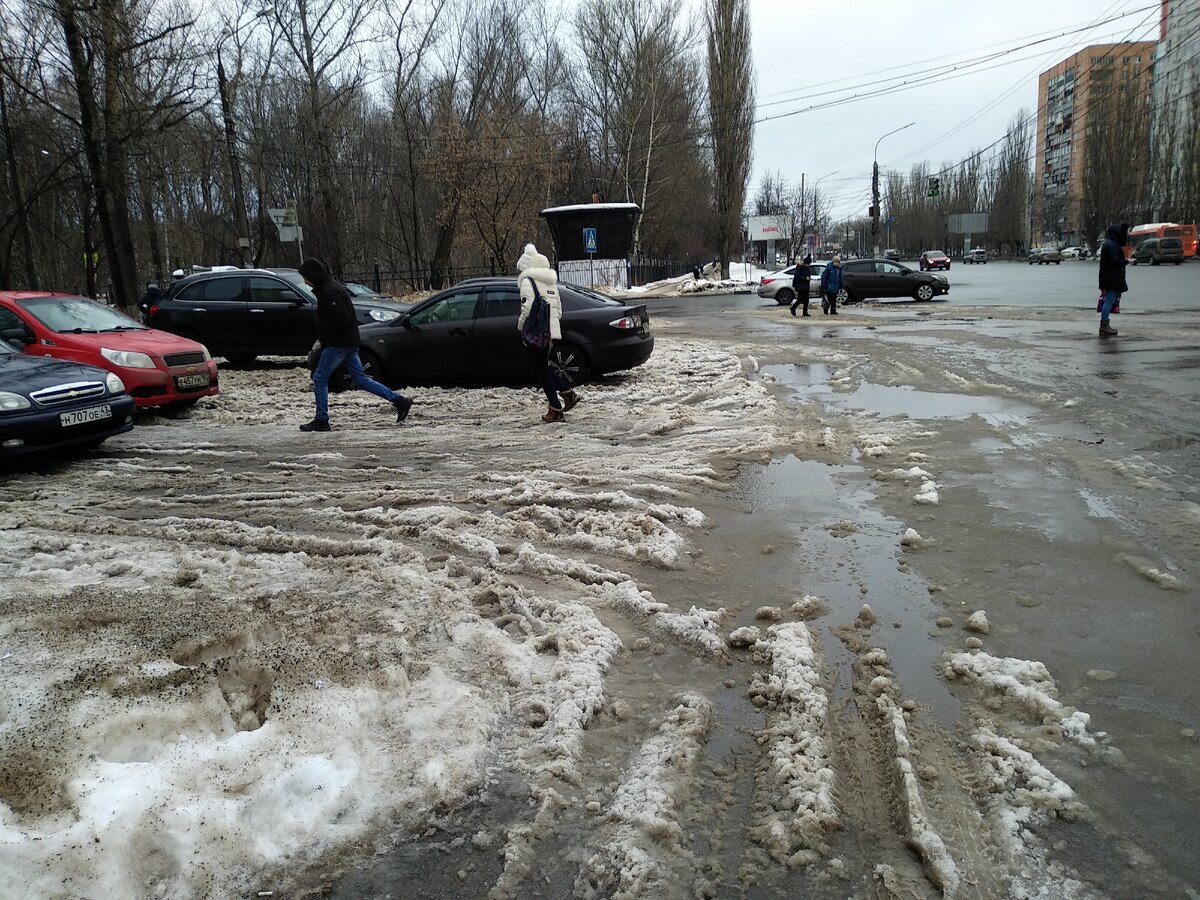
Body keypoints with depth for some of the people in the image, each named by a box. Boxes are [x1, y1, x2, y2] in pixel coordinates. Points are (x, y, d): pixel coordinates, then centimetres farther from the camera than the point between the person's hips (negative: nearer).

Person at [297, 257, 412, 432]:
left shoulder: (329, 291, -16)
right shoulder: (332, 286, 16)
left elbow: (343, 319, -24)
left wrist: (324, 334, -13)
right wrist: (323, 336, 13)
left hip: (338, 344, -10)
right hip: (349, 343, 10)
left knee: (319, 379, 0)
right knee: (360, 379, 10)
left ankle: (321, 421, 6)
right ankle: (399, 400, 7)